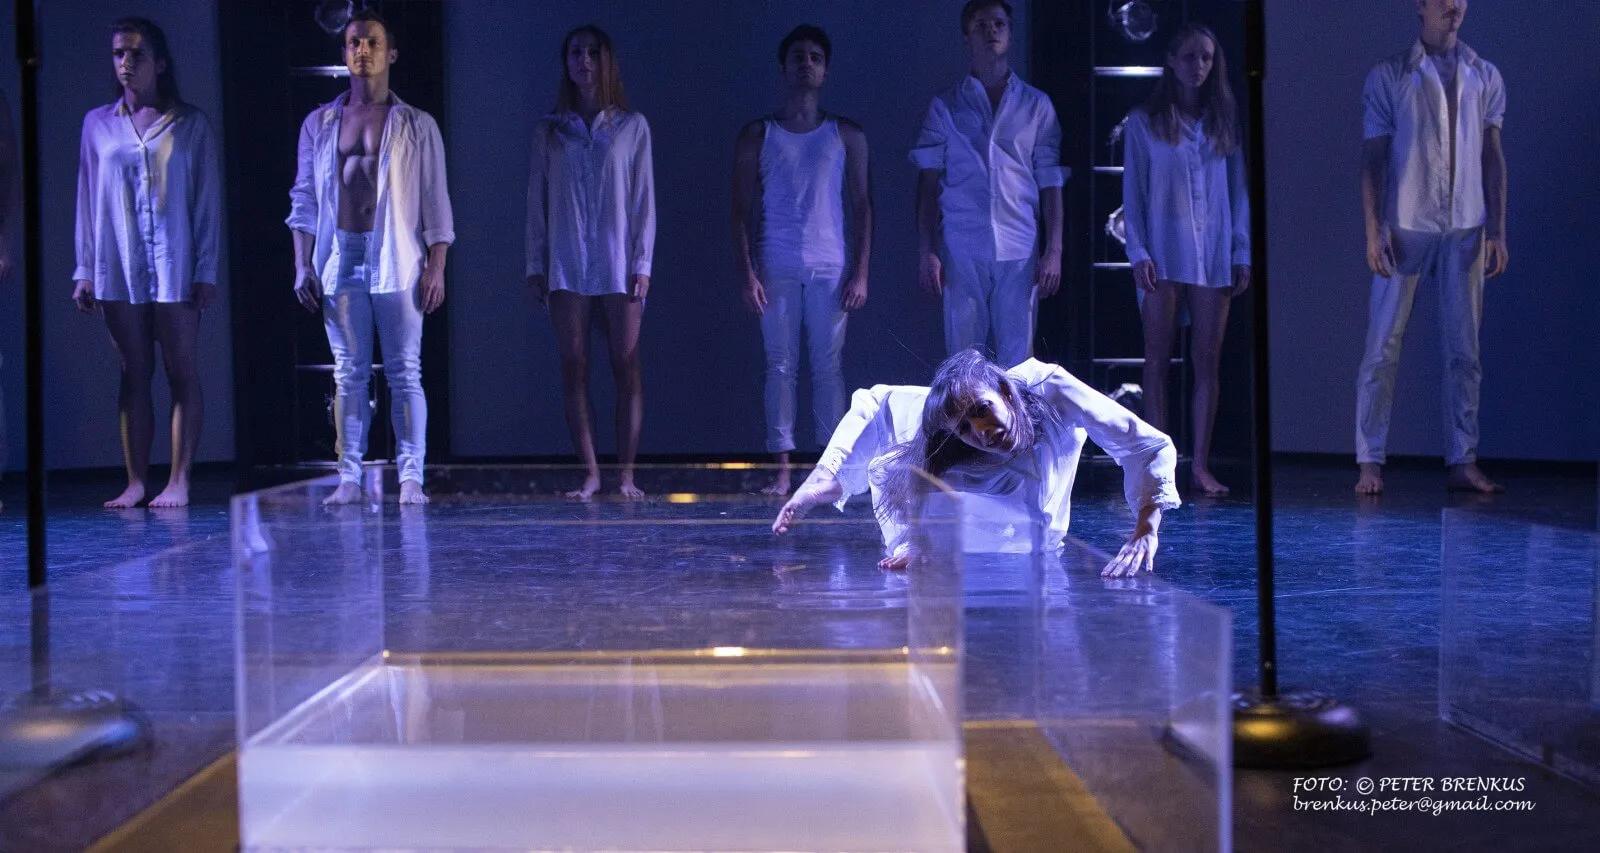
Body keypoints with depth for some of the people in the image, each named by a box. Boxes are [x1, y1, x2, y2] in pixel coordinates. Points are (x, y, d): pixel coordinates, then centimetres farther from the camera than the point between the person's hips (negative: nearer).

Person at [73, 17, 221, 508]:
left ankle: (179, 481, 0)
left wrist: (207, 270, -5)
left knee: (182, 375, -2)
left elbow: (208, 201, 1)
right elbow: (87, 200, 10)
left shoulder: (190, 124, 3)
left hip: (175, 267, -2)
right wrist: (84, 270, 6)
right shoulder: (98, 124, 10)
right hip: (118, 268, 2)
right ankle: (136, 482, 6)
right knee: (134, 376, 4)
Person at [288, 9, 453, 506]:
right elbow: (303, 200, 11)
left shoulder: (417, 126, 6)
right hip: (339, 258, 2)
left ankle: (411, 477, -1)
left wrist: (436, 266, -6)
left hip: (397, 260, -2)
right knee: (349, 373, 3)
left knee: (405, 372, -3)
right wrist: (302, 265, 3)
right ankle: (349, 478, 6)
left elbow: (435, 202, 3)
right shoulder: (319, 123, 11)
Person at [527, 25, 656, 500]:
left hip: (618, 265, -1)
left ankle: (626, 474, 0)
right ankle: (590, 473, 3)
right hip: (565, 265, 2)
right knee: (574, 368, -1)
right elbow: (536, 201, 10)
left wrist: (642, 264, -4)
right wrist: (535, 265, 3)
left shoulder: (632, 127, 7)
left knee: (627, 368, -4)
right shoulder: (549, 131, 11)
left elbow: (643, 199, 4)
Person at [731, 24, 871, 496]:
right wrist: (747, 274, -4)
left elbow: (861, 206, 7)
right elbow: (742, 211, 6)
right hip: (777, 269, 0)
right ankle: (782, 469, 2)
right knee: (780, 365, -1)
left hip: (831, 268, 0)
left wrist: (860, 272, -2)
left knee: (828, 366, -1)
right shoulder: (757, 136, 8)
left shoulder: (847, 135, 10)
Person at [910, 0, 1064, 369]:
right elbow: (928, 182, 7)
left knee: (1018, 363, 0)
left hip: (1020, 252, 0)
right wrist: (926, 251, -2)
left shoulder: (1037, 106, 11)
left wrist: (1053, 251, 0)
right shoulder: (945, 107, 10)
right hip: (961, 251, 0)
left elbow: (1050, 184, 8)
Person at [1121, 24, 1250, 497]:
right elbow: (1132, 192, 1)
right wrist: (1138, 252, -8)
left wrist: (1242, 253, 3)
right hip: (1162, 254, -2)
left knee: (1207, 360, 2)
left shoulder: (1224, 121, 10)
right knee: (1158, 359, 0)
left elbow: (1238, 189, 9)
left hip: (1213, 255, 2)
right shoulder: (1144, 122, 3)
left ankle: (1201, 465, 5)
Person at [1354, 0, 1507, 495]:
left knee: (1465, 349, 4)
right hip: (1406, 228, -3)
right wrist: (1374, 230, -9)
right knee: (1383, 347, -3)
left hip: (1466, 231, 3)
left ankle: (1464, 462, 10)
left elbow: (1493, 157, 10)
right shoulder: (1389, 76, 2)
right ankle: (1370, 462, 2)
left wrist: (1498, 231, 3)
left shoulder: (1485, 77, 10)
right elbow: (1373, 157, 0)